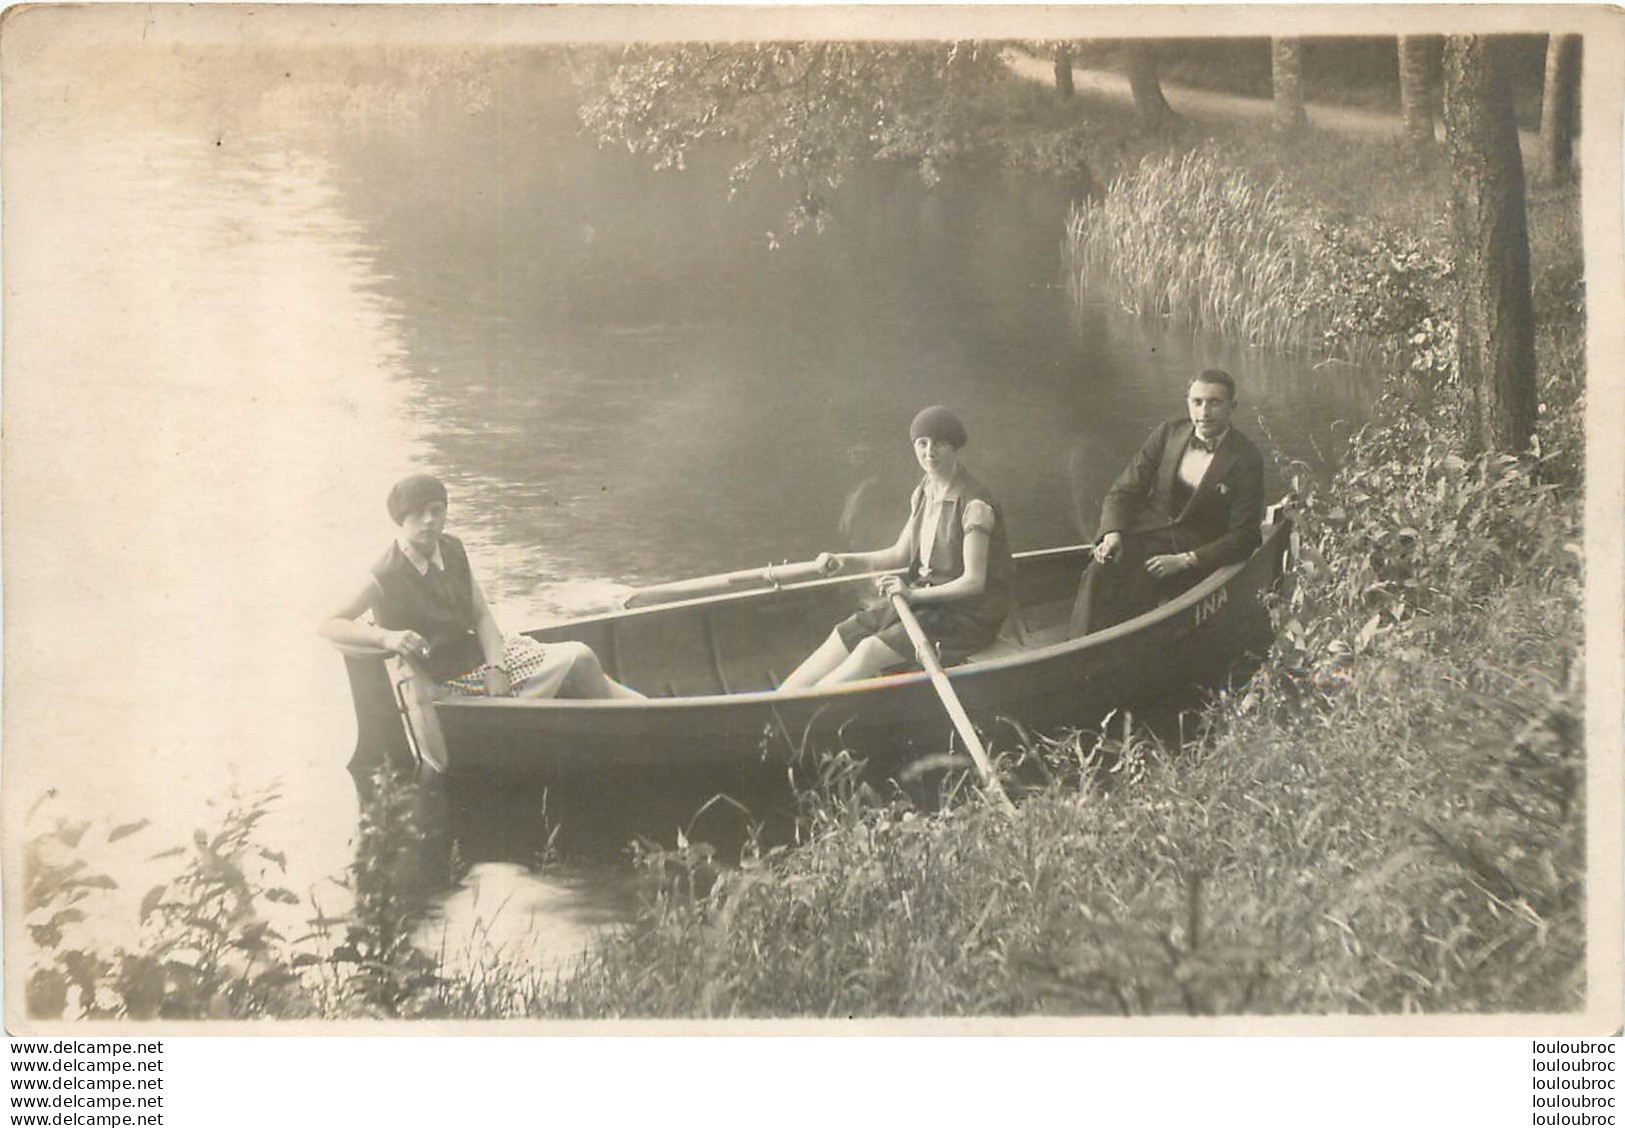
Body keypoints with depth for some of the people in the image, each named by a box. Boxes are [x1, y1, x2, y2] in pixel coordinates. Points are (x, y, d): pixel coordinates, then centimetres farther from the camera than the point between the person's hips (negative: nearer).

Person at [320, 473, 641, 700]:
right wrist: (386, 637, -36)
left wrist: (496, 667, -14)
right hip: (450, 682, -7)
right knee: (577, 661, -14)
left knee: (579, 657, -9)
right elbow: (328, 626, -21)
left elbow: (482, 615, 2)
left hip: (480, 650, 7)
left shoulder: (451, 549, 0)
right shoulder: (387, 576, -19)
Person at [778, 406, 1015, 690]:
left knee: (873, 650, -24)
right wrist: (845, 560, 2)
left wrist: (915, 594, -27)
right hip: (923, 597, 8)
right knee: (844, 636, -9)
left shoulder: (974, 504, -19)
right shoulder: (924, 493, 6)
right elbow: (900, 555, 14)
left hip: (967, 614, -8)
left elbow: (973, 581, -21)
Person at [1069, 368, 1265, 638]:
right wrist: (1112, 533, -12)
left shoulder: (1246, 460, -6)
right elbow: (1123, 491, 8)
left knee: (1133, 586, -31)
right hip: (1144, 538, 3)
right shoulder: (1167, 433, 6)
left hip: (1194, 557, -3)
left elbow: (1242, 537, -7)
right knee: (1100, 572, -28)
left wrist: (1183, 561, -16)